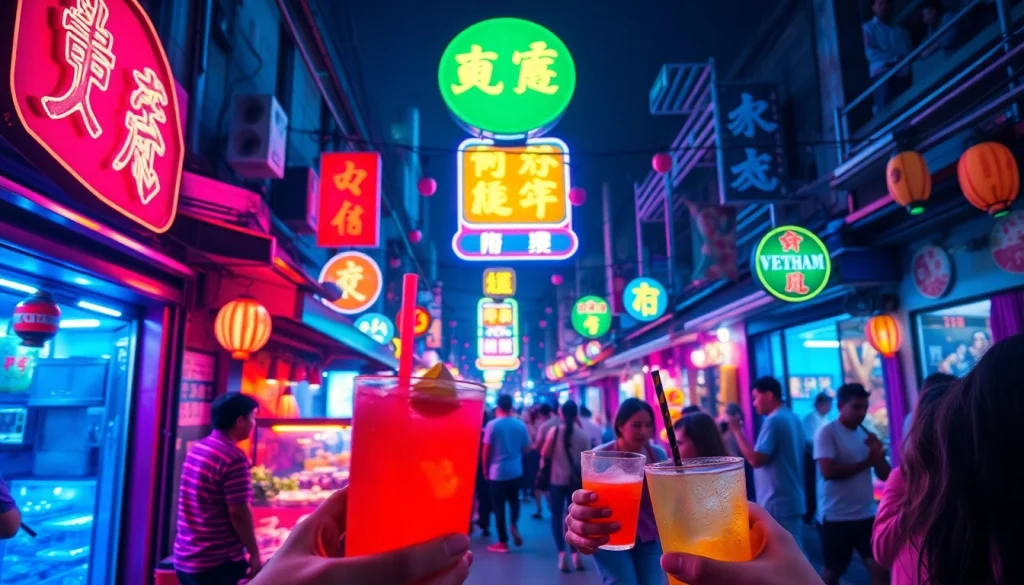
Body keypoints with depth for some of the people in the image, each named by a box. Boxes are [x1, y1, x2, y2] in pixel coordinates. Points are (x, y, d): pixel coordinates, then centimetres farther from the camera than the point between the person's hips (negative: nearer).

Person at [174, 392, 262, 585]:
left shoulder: (196, 448, 7)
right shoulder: (234, 457, -19)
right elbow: (238, 512, -20)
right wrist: (254, 554, -10)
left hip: (185, 558, 9)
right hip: (219, 562, -8)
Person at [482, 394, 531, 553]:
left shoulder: (492, 425, -12)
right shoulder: (520, 425, -3)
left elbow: (486, 450, -9)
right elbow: (526, 448, 5)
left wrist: (485, 468, 4)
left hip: (497, 471, -3)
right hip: (516, 470, 4)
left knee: (499, 506, 6)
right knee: (514, 500, 24)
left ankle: (503, 542, 12)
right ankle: (514, 524, 2)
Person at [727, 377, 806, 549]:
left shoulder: (773, 421, -17)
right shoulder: (793, 418, 12)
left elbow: (756, 459, -21)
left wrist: (736, 430, -14)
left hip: (777, 503, -10)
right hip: (793, 500, 10)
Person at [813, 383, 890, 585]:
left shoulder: (866, 433, 9)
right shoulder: (827, 433, -10)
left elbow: (885, 475, 8)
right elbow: (828, 471, -21)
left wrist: (877, 454, -12)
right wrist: (866, 462, -11)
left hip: (866, 515, 5)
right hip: (835, 517, -5)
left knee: (880, 567, 1)